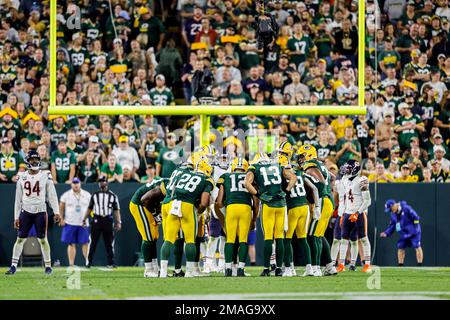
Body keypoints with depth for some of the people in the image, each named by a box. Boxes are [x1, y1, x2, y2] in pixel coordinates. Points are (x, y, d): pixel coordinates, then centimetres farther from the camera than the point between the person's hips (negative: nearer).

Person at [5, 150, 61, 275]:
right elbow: (18, 199, 10)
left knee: (43, 239, 1)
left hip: (40, 211, -2)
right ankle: (13, 266, 4)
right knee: (20, 239, 0)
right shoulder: (22, 177, 6)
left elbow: (52, 195, 0)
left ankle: (48, 265, 10)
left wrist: (56, 212, -8)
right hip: (26, 211, 2)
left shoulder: (45, 175, 0)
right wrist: (16, 217, 7)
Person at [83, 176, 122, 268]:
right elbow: (89, 208, 14)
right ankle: (89, 262, -2)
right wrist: (84, 219, 5)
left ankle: (110, 263, 3)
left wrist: (118, 222, -6)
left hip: (108, 220, -1)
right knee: (93, 242, -3)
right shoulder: (95, 195, 12)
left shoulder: (113, 196, 8)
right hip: (96, 219, 1)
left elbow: (116, 210, 4)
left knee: (109, 243, 0)